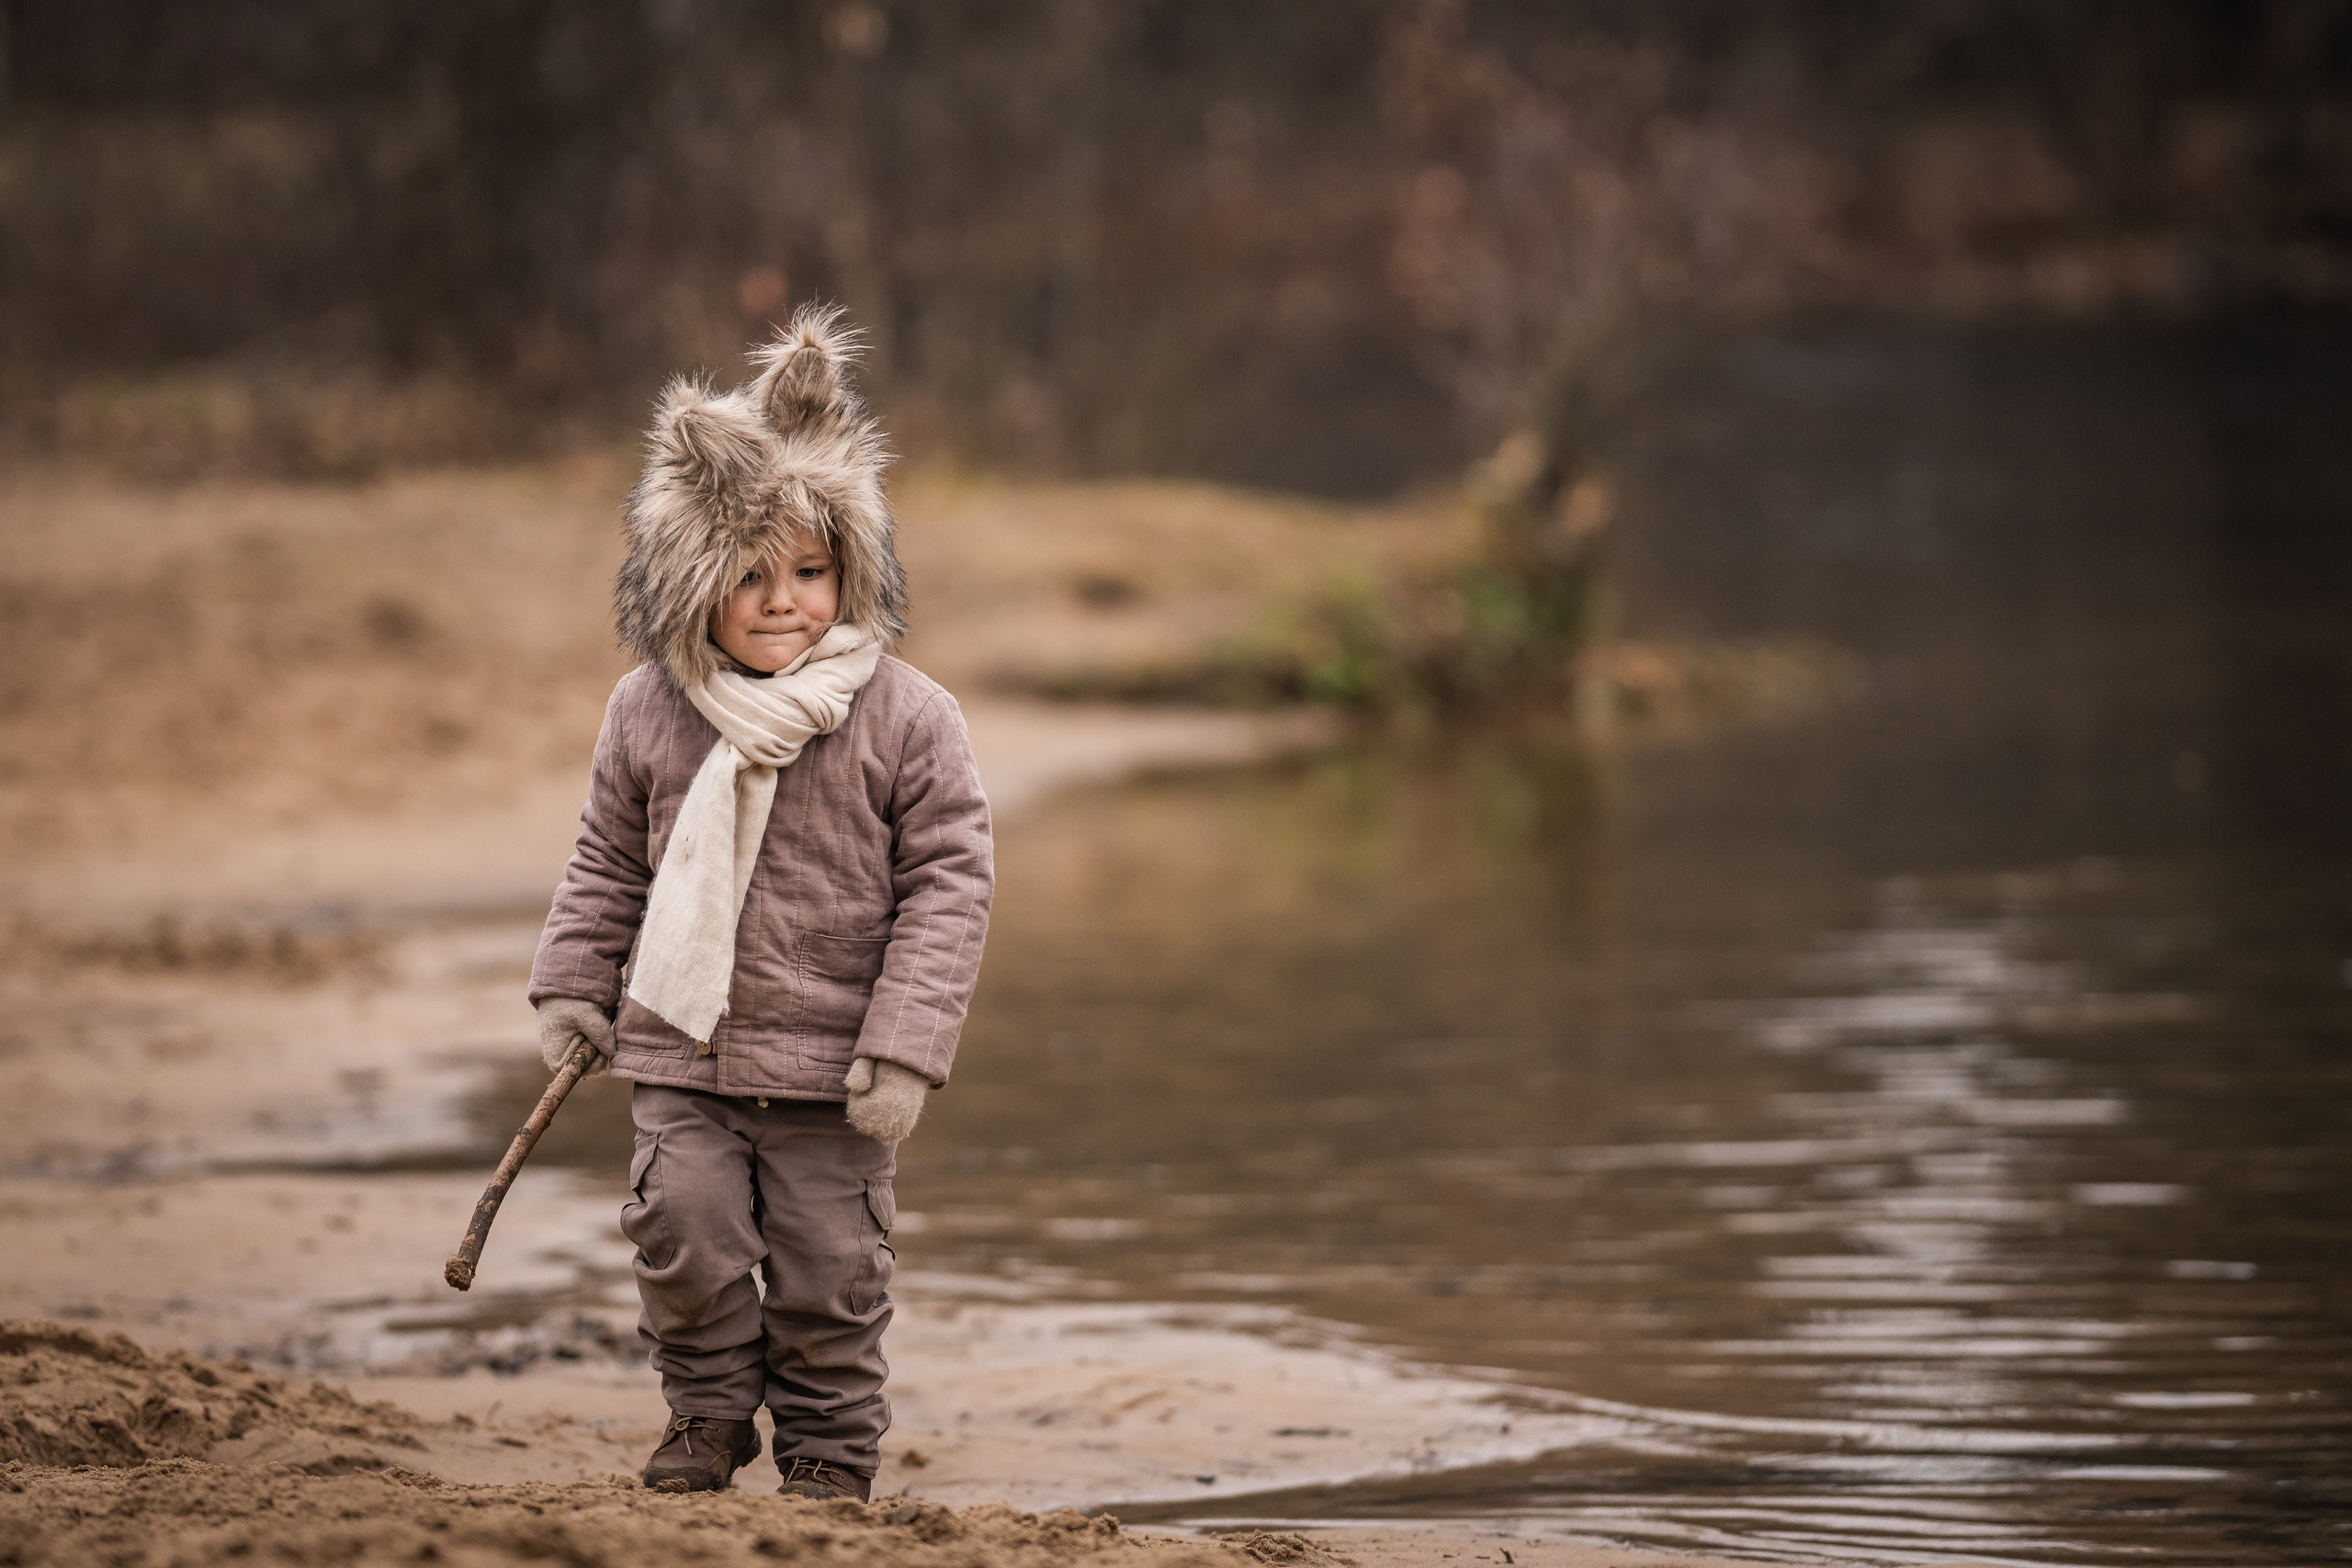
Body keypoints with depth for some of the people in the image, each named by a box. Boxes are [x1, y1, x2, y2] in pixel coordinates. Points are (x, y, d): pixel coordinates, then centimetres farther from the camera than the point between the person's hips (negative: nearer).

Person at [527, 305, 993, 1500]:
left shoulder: (905, 719, -8)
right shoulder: (649, 714, 1)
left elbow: (949, 883, -7)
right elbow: (607, 862, 15)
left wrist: (906, 1045, -12)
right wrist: (574, 989, 9)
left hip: (831, 1064, -2)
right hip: (680, 1051, 2)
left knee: (829, 1264, 2)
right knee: (682, 1225, -9)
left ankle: (831, 1449, 20)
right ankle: (709, 1410, 14)